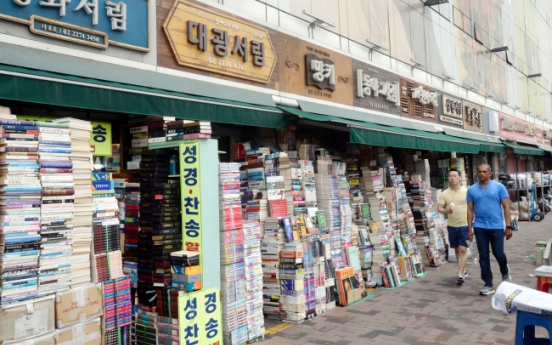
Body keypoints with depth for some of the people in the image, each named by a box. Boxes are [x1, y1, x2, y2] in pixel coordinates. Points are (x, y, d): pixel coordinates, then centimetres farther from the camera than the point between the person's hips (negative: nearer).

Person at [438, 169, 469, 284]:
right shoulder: (444, 193, 2)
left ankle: (460, 274, -7)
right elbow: (439, 208, -2)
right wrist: (446, 211, -24)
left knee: (463, 249, -9)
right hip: (452, 225, 4)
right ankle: (464, 271, 30)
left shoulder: (466, 191, -5)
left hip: (464, 225, -4)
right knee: (457, 249, 14)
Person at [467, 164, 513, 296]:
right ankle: (488, 284, 15)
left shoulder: (499, 187, -1)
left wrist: (508, 226, -6)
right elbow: (470, 210, 7)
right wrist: (469, 228, 3)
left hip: (496, 226, -2)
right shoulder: (472, 190, 5)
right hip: (480, 227, 2)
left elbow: (506, 207, -1)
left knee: (499, 254, 3)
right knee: (483, 256, 5)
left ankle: (505, 273, 36)